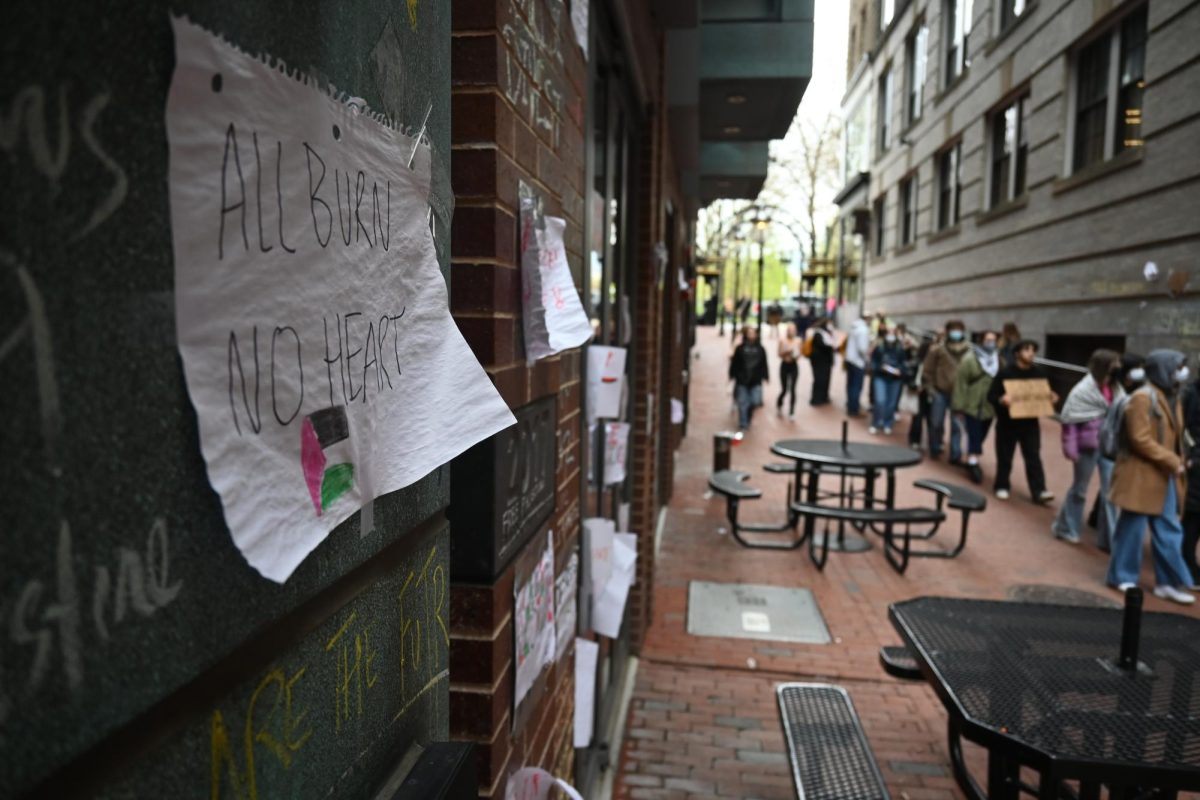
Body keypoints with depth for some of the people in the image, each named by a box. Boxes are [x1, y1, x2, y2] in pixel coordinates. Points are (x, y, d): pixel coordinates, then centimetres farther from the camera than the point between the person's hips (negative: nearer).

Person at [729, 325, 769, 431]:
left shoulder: (760, 349, 5)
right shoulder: (740, 348, -1)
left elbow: (764, 364, 8)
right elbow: (734, 364, -1)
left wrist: (765, 376, 7)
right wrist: (732, 375, -3)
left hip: (756, 381, 2)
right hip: (742, 380, -2)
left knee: (755, 401, 1)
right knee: (742, 403, 1)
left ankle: (747, 418, 29)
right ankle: (743, 424, 10)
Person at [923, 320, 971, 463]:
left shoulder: (970, 351, -1)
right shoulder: (938, 349, -4)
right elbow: (927, 371, 2)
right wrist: (930, 388, -2)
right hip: (940, 392, 0)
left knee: (957, 425, 2)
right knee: (936, 423, 8)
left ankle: (956, 455, 7)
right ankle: (935, 449, 26)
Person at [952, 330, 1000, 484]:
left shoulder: (997, 359, 7)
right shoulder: (970, 358, -10)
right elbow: (960, 381, -12)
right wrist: (959, 404, -14)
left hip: (989, 406, 5)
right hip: (972, 405, -5)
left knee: (981, 436, 13)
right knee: (974, 436, -5)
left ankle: (972, 461, 29)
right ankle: (973, 463, 1)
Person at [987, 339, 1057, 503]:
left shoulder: (1039, 373, 4)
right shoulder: (1005, 372, -10)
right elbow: (991, 395, -12)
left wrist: (1051, 397, -8)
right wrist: (1001, 399, -33)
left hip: (1030, 423, 3)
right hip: (1008, 423, -3)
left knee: (1034, 457, -1)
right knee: (1005, 457, 7)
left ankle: (1039, 491, -3)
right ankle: (1002, 487, 22)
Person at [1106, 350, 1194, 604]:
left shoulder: (1171, 397, 13)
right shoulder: (1143, 398, -15)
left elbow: (1173, 437, 18)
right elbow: (1140, 440, -21)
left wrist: (1177, 464, 8)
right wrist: (1173, 462, -19)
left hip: (1165, 477, 9)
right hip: (1141, 476, -9)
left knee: (1169, 531, 11)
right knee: (1132, 528, 3)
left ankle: (1168, 582, 20)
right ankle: (1122, 577, 16)